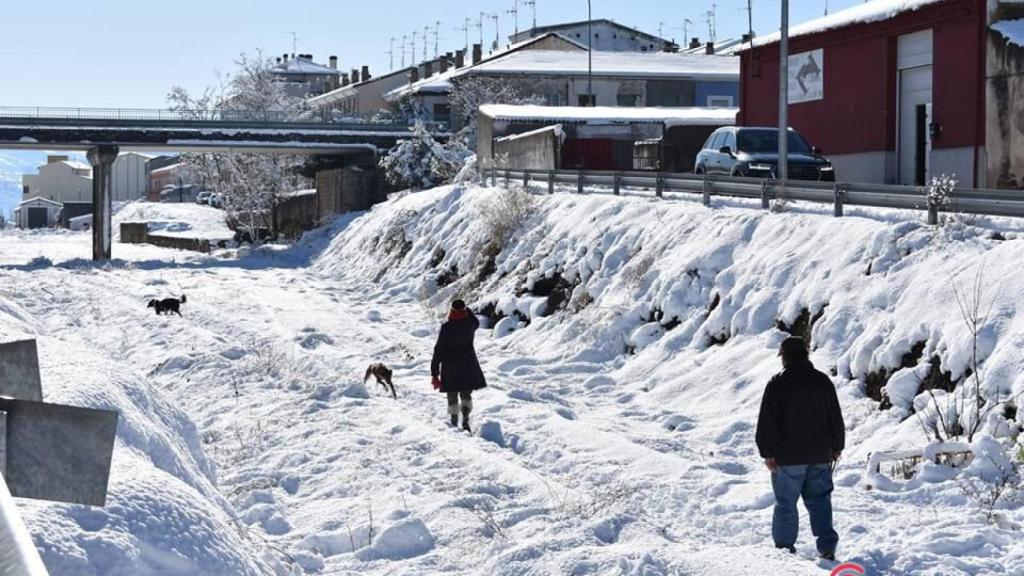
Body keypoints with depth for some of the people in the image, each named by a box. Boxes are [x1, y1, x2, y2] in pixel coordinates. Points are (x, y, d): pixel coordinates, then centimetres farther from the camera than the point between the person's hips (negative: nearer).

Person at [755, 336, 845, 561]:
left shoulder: (778, 383, -9)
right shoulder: (823, 381, 5)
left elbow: (767, 422, -10)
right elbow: (836, 419, 10)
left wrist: (768, 453, -5)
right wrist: (836, 448, 19)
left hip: (787, 457, -4)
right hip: (820, 456, 4)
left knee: (786, 504, 5)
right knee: (819, 500, 10)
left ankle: (784, 548, 9)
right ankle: (827, 547, 1)